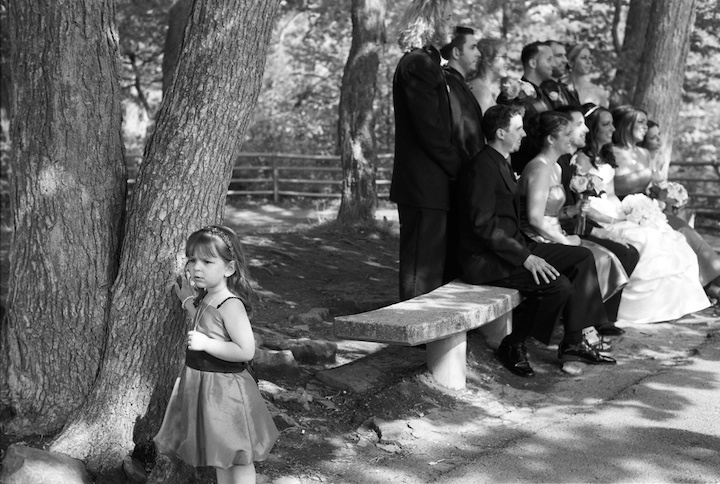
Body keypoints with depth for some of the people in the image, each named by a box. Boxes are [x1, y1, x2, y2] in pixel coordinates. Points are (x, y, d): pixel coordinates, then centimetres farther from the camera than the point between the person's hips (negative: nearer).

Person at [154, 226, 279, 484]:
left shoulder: (231, 305, -24)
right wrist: (189, 300, 20)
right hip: (201, 383, 9)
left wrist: (205, 343, -27)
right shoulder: (207, 298, 3)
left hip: (224, 389, -9)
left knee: (237, 457, 7)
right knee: (220, 453, 23)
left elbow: (246, 351, -30)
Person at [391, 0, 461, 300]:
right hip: (425, 185, -10)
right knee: (423, 272, -5)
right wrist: (457, 166, -9)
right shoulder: (418, 64, -14)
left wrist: (453, 165, 10)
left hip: (425, 185, 10)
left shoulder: (423, 62, 18)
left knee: (432, 267, 15)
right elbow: (429, 128, -19)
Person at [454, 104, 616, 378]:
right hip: (486, 260, -10)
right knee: (558, 285, -26)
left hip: (512, 246, 10)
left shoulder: (500, 163, 16)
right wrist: (525, 257, -24)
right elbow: (483, 225, -24)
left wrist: (528, 250, 7)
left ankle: (573, 343, 2)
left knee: (582, 257, 2)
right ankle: (513, 345, -7)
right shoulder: (482, 167, -17)